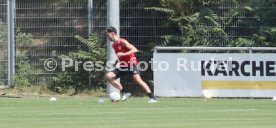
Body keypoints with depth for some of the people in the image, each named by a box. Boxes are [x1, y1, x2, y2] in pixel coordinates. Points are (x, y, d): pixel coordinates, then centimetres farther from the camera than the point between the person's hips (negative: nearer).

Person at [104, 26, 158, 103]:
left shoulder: (122, 42, -12)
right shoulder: (114, 45, 12)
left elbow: (135, 50, -21)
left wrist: (123, 54, -29)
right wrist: (116, 62, 15)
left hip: (131, 64, -8)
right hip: (123, 65, 8)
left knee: (137, 79, -25)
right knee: (108, 76, -4)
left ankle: (152, 98, -25)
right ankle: (125, 92, -3)